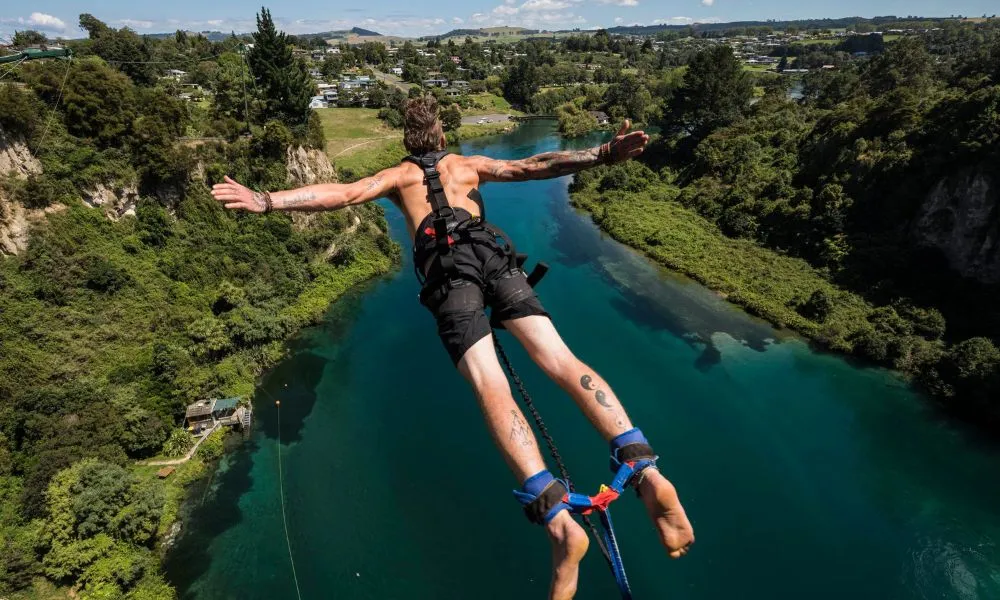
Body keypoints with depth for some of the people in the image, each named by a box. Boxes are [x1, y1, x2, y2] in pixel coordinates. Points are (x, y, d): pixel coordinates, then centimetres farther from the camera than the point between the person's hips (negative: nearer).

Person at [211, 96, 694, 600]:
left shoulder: (398, 175, 31)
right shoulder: (468, 164, 34)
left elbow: (344, 193, 14)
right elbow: (534, 167, 21)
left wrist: (266, 201, 12)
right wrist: (603, 156, 17)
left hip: (446, 266, -2)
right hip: (490, 252, 2)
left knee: (491, 389, -17)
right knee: (561, 361, -9)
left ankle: (559, 521, -29)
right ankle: (645, 471, -24)